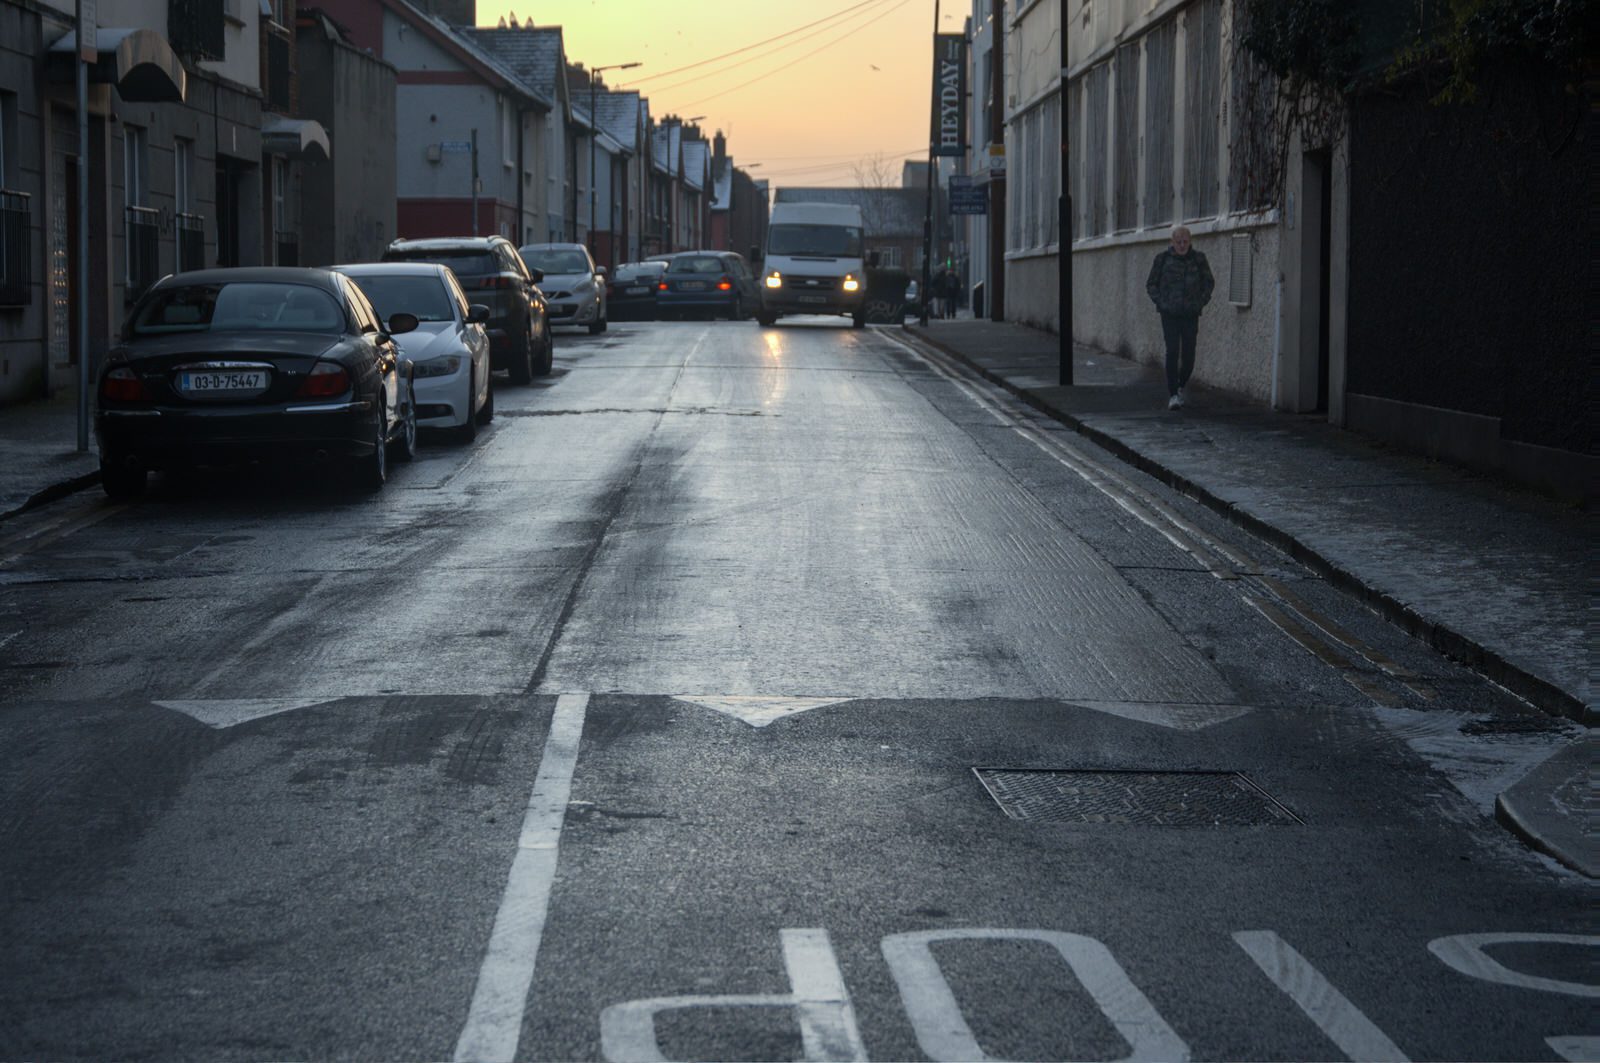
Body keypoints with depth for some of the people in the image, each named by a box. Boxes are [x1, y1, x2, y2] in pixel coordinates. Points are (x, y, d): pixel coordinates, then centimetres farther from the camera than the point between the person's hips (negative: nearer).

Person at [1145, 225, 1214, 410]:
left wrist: (1201, 303, 5)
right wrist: (1160, 303, -3)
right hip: (1170, 315, -2)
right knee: (1172, 352, -14)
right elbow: (1151, 284, 9)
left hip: (1190, 315, 2)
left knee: (1188, 355, 0)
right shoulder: (1163, 258, -2)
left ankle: (1181, 387, 27)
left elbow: (1209, 282, 15)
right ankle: (1173, 395, -12)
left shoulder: (1198, 258, 1)